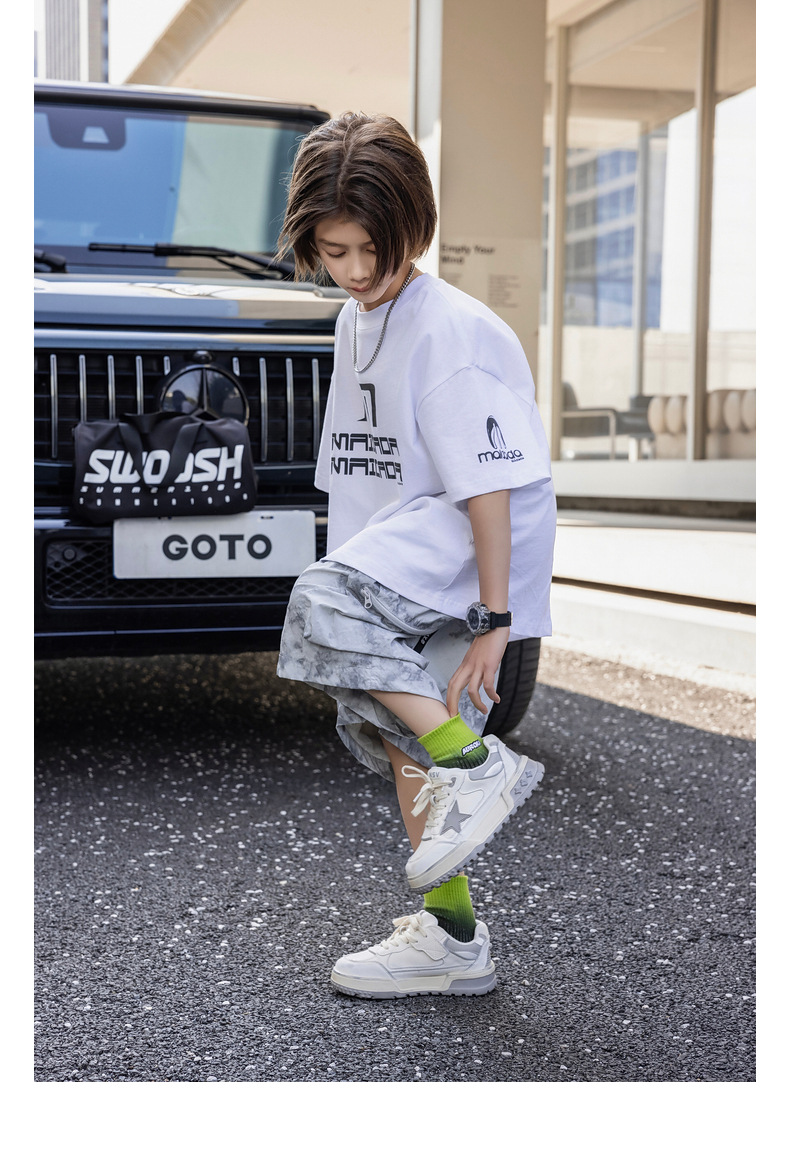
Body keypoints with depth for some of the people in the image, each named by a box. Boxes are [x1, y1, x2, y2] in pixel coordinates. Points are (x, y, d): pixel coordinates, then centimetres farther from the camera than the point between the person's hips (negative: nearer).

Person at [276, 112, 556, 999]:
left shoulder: (451, 331, -16)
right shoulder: (354, 324, 12)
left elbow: (487, 483, -20)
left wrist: (494, 617, -21)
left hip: (474, 548, -9)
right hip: (397, 575, 9)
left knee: (324, 603, -31)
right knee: (402, 742, 10)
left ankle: (479, 764, -21)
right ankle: (451, 935, 22)